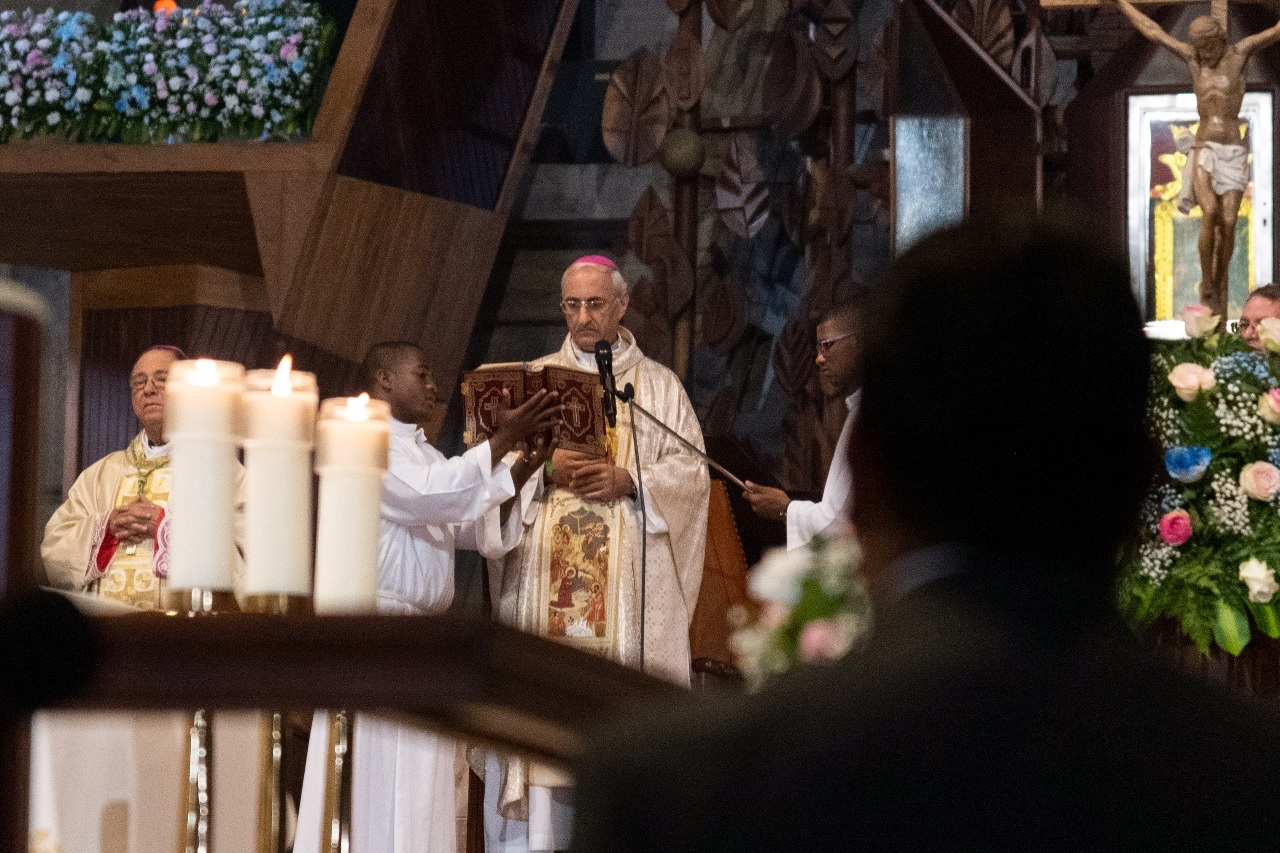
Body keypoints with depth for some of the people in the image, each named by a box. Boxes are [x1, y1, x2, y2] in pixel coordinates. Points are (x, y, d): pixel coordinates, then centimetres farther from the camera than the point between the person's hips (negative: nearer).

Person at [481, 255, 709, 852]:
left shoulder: (660, 386, 12)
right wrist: (546, 469, -12)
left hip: (629, 580, 0)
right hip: (543, 575, 1)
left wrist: (628, 481, -12)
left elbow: (690, 471, 4)